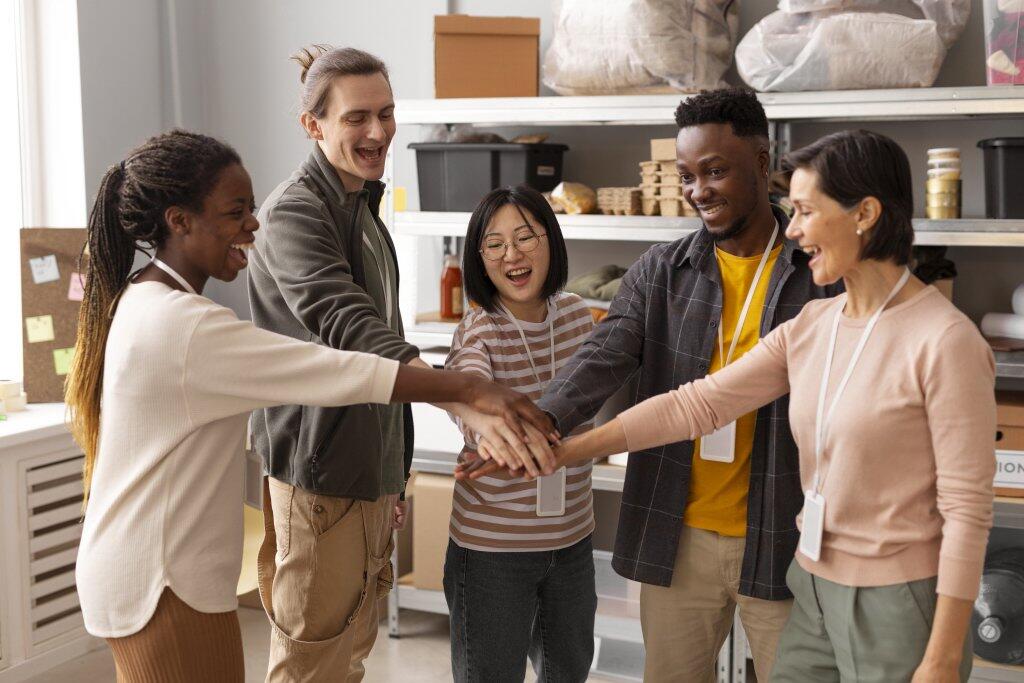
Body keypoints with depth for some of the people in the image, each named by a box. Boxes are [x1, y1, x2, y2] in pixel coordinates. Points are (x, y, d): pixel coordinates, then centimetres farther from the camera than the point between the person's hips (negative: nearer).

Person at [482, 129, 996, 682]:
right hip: (815, 591, 7)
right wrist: (561, 453, -1)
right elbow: (695, 404, 2)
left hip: (902, 605, -6)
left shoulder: (945, 341, -17)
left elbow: (967, 508, -16)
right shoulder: (809, 327, 4)